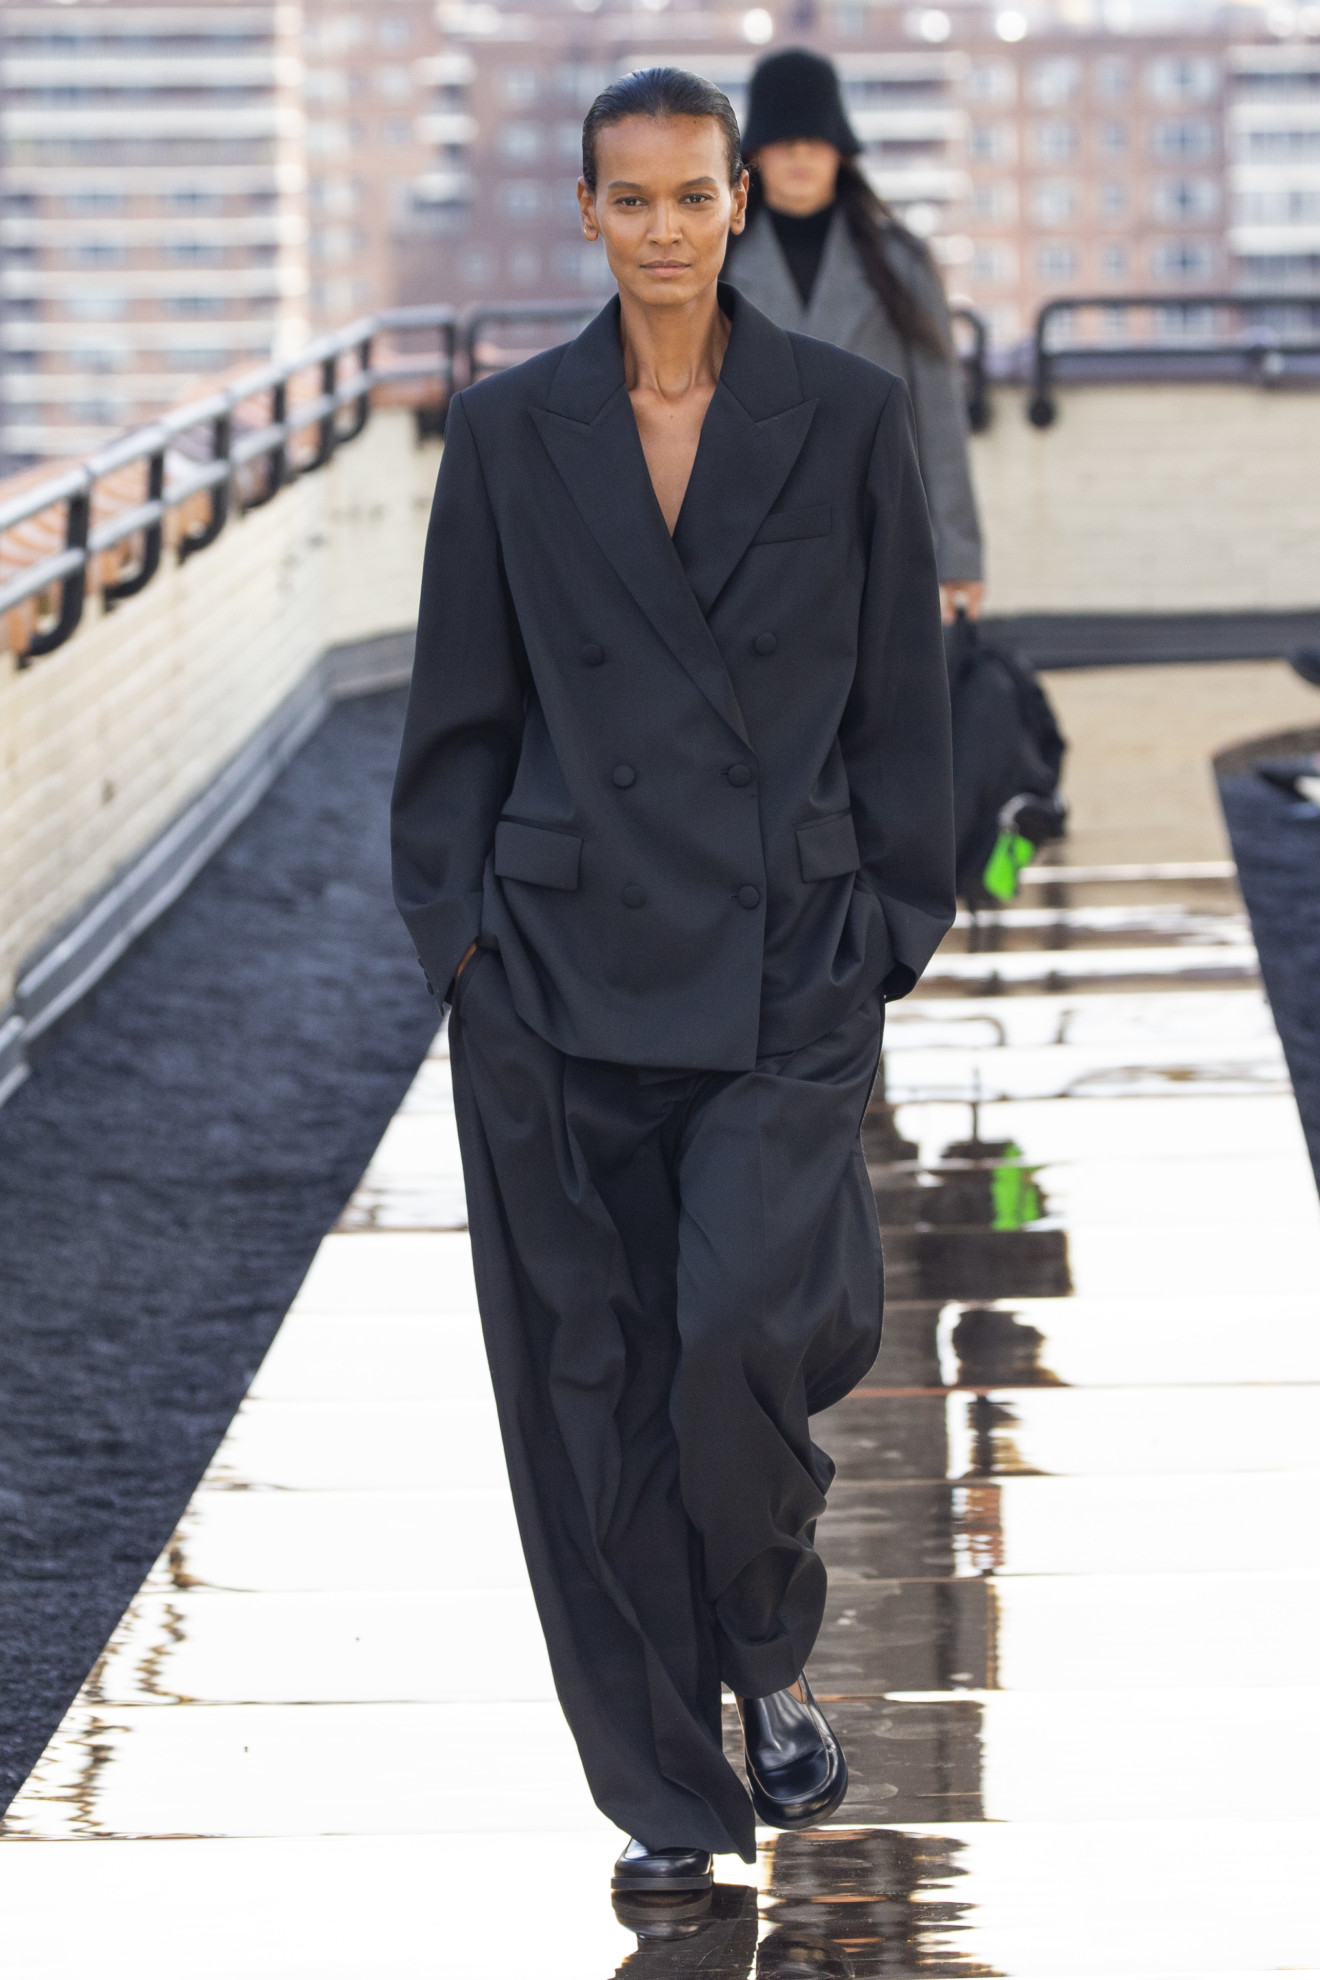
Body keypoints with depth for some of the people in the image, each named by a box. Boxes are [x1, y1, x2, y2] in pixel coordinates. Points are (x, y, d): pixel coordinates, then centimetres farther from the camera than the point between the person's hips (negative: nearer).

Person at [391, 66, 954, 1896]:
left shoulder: (847, 416, 2)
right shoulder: (512, 432, 4)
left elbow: (902, 697, 5)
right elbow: (462, 710, 8)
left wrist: (891, 935, 1)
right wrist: (456, 931, 3)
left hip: (783, 969, -2)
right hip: (562, 965, 2)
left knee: (745, 1331, -17)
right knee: (594, 1381, 3)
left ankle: (772, 1659, 13)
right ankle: (665, 1792, 15)